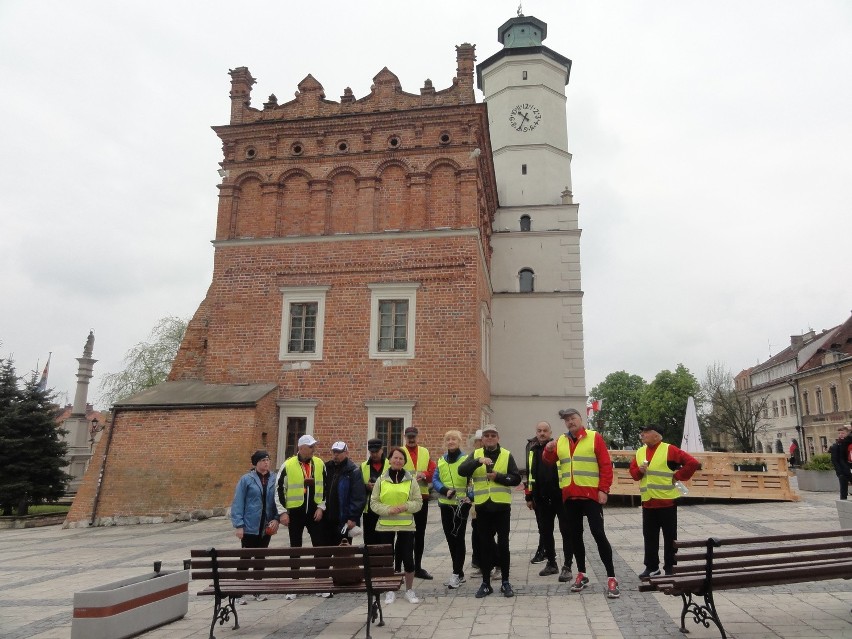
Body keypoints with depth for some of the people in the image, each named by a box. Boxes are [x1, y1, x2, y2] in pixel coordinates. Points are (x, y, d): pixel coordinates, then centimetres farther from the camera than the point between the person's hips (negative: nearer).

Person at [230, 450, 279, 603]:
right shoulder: (246, 479, -8)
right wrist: (238, 525, -12)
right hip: (249, 527, -3)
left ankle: (257, 590, 28)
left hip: (266, 528, 4)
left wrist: (276, 518, -8)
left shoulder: (274, 480, 1)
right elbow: (237, 503, -8)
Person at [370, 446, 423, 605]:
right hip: (385, 525, 1)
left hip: (406, 525, 0)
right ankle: (390, 591, 23)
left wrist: (405, 506, -17)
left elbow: (418, 502, 1)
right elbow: (373, 503, 0)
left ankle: (409, 590, 21)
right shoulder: (381, 480, 2)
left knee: (408, 557, 2)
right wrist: (388, 510, -15)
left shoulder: (411, 480, 1)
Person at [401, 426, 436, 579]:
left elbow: (433, 471, 2)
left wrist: (424, 475, -17)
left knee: (420, 533, 11)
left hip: (422, 497, 4)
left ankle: (418, 567, 22)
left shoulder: (425, 452, 10)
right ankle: (397, 568, 10)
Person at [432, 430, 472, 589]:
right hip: (445, 504, 5)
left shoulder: (466, 459, -5)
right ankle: (459, 572, 23)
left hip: (461, 504, -5)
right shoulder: (441, 460, 8)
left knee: (458, 537, -3)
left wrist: (470, 496, -16)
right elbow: (435, 480, 5)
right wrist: (445, 490, -13)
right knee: (450, 537, 11)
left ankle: (457, 573, 3)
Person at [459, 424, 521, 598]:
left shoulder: (507, 455, 3)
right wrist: (478, 461, -26)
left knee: (503, 544, 4)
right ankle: (486, 583, 17)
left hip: (501, 505, -1)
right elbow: (462, 471, -11)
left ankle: (505, 582, 16)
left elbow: (516, 478, -2)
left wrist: (498, 476, -16)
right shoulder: (475, 454, 5)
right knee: (484, 545, 8)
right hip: (482, 505, 1)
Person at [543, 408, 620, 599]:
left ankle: (611, 577, 2)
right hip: (569, 496, 5)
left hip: (591, 495, -5)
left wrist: (603, 489, -13)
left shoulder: (594, 437, -3)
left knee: (598, 534, -5)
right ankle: (581, 574, 25)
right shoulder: (560, 441, 10)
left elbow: (606, 465, -6)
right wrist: (548, 450, -13)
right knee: (575, 535, 12)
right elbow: (549, 461, 8)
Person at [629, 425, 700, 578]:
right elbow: (633, 471, 16)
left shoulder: (669, 450, -10)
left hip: (667, 501, -6)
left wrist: (677, 476, -11)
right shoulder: (640, 452, 10)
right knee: (649, 536, 10)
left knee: (669, 536, 6)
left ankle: (670, 567, 17)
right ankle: (651, 567, 20)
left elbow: (692, 463, -12)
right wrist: (639, 471, -6)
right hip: (648, 502, 6)